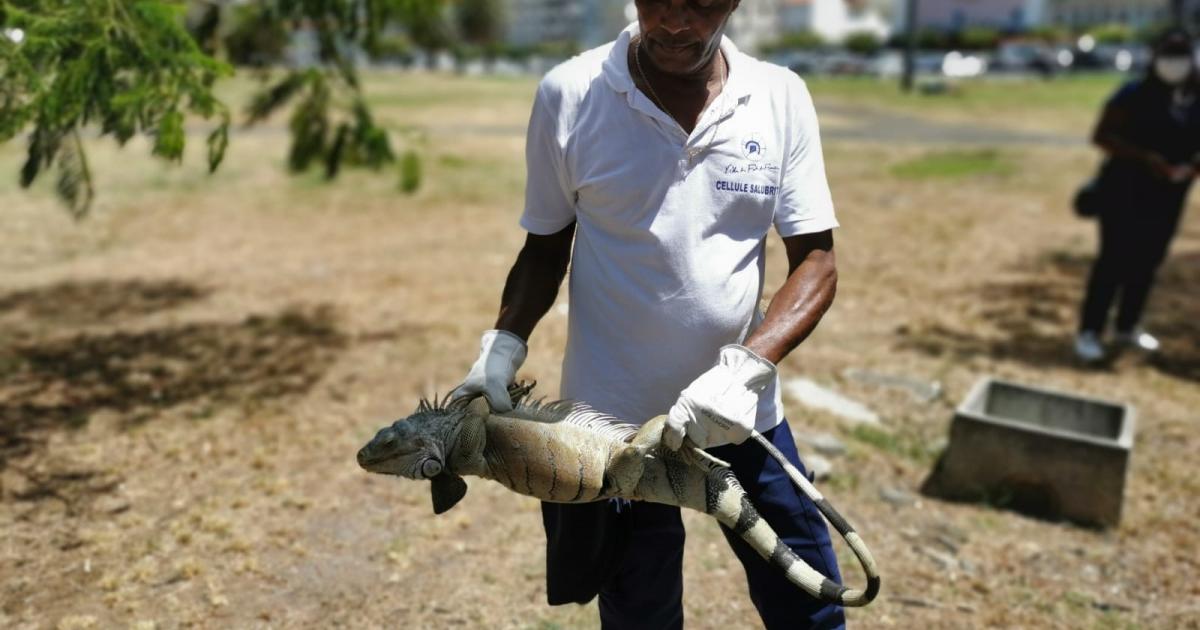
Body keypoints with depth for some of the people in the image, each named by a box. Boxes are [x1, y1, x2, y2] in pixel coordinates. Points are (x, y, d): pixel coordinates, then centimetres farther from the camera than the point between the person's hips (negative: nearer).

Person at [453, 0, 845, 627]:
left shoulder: (782, 97, -5)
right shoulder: (568, 95, -9)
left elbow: (816, 261, -5)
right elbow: (546, 247, 2)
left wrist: (747, 367, -21)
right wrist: (503, 345, -14)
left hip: (744, 413, 2)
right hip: (613, 419, -1)